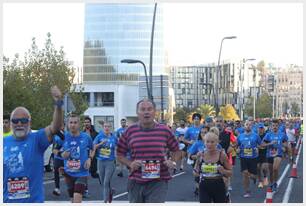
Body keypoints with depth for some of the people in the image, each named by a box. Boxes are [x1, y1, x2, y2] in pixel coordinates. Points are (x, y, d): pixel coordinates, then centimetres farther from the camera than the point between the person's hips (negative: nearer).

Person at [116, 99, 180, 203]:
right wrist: (130, 163, -7)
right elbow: (120, 154, 11)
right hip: (136, 182, 2)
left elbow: (176, 150, 16)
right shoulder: (130, 131, 2)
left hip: (158, 182, -2)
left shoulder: (165, 130, 2)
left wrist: (172, 162, -3)